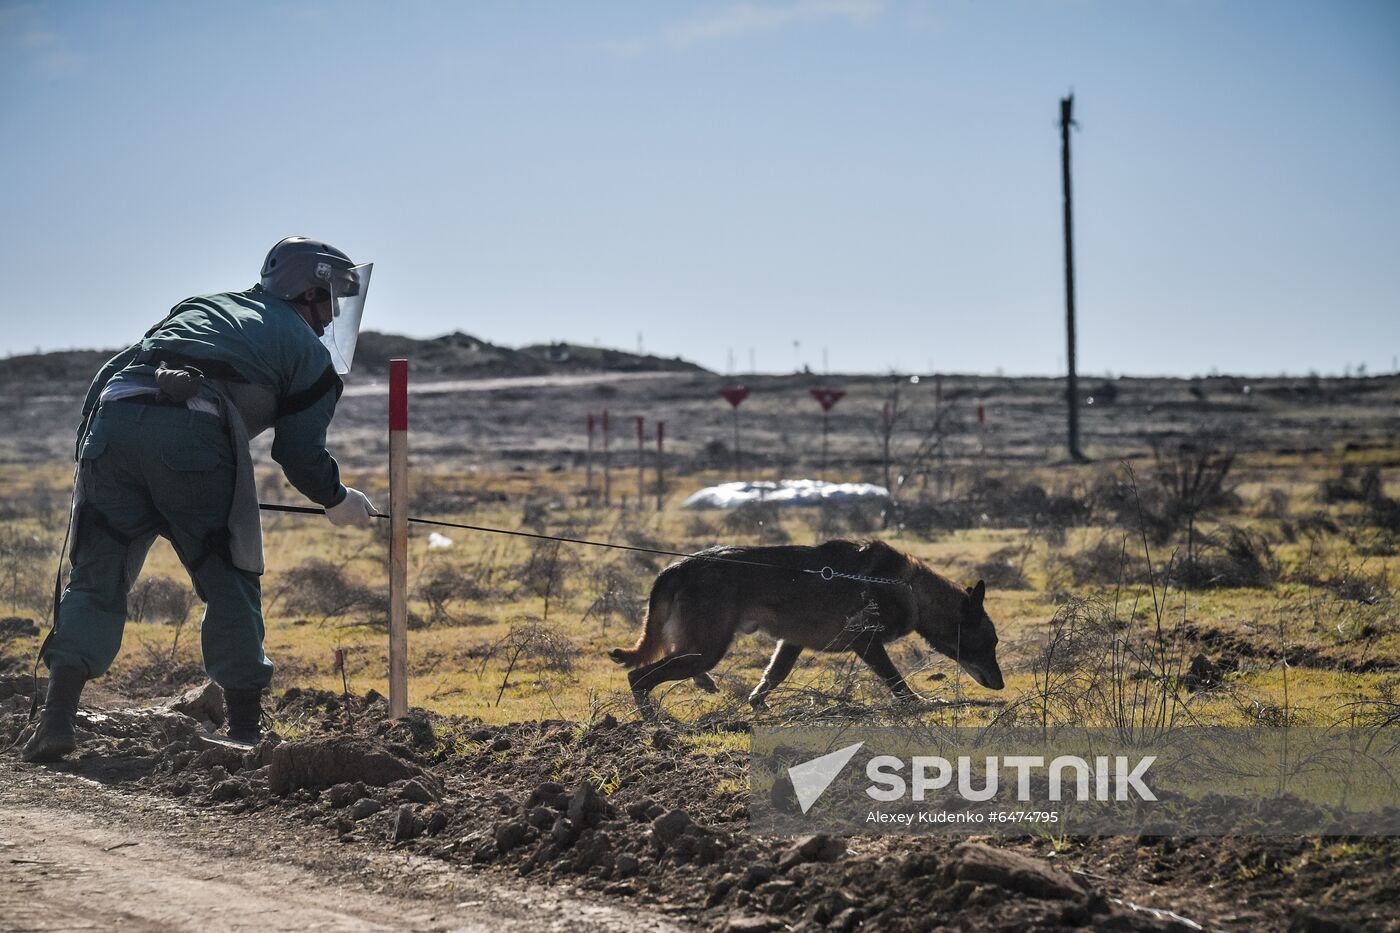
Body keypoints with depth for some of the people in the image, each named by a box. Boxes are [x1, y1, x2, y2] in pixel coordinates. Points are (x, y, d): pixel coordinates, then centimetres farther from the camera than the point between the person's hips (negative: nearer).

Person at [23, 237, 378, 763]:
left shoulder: (199, 307, 36)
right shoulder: (310, 353, 22)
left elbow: (109, 375, 29)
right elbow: (302, 453, 15)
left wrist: (90, 455, 34)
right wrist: (339, 501, 33)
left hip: (112, 423, 4)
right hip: (193, 436, -4)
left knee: (97, 579, 10)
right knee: (229, 582, 11)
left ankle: (57, 718, -2)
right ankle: (246, 729, 12)